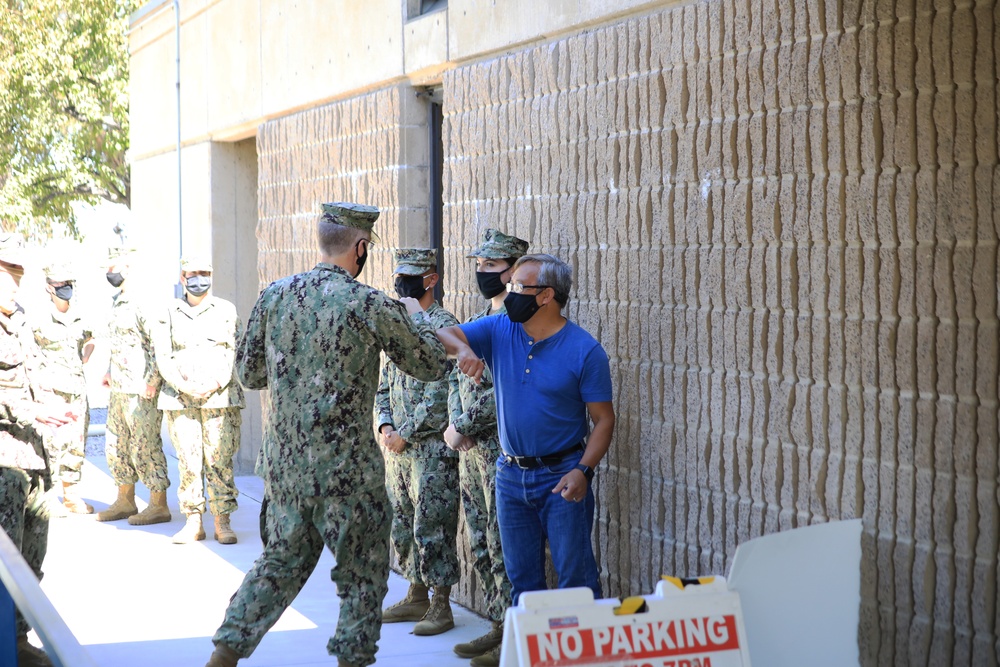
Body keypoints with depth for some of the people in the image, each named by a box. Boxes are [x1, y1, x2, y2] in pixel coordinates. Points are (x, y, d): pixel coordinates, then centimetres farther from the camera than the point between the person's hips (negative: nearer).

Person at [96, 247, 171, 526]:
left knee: (146, 447, -5)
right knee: (116, 447, 15)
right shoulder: (118, 302, 16)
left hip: (141, 390, -10)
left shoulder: (145, 303, -15)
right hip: (118, 388, 10)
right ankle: (125, 502, 25)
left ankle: (159, 506, 2)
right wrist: (110, 372, 22)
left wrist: (153, 381, -23)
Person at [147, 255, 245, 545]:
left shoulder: (227, 311, 10)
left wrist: (216, 383, -10)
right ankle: (193, 522, 6)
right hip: (179, 399, 1)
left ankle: (223, 523, 2)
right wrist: (186, 386, -10)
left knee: (220, 461, -4)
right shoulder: (167, 314, 10)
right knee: (188, 463, -1)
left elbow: (237, 353, 4)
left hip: (221, 398, -1)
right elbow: (163, 358, 4)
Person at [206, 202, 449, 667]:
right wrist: (416, 316, 18)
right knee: (362, 576, 11)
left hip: (283, 463, 5)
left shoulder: (275, 295, 1)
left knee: (282, 561, 20)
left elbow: (248, 374, 10)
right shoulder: (371, 306, -13)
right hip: (346, 469, -5)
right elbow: (432, 366, 1)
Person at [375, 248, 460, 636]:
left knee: (432, 526, -4)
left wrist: (404, 434, -14)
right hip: (398, 445, 8)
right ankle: (416, 597, 26)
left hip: (432, 447, -8)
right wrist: (385, 426, 2)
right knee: (402, 524, 14)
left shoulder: (444, 327, -11)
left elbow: (439, 397, -17)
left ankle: (441, 608, 3)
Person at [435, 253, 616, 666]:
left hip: (561, 476, -5)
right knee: (522, 577, 14)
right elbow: (444, 334, -8)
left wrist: (583, 470, -22)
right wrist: (462, 348, -31)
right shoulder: (498, 332, 0)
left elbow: (604, 419, -9)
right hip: (511, 474, 5)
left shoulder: (584, 350, -11)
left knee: (575, 575, -2)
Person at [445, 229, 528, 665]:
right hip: (471, 450, 9)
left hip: (503, 452, -9)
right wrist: (456, 423, -2)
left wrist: (462, 426, -15)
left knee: (504, 548, -5)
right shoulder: (478, 322, 16)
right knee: (480, 546, 13)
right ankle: (498, 627, 23)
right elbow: (459, 380, 16)